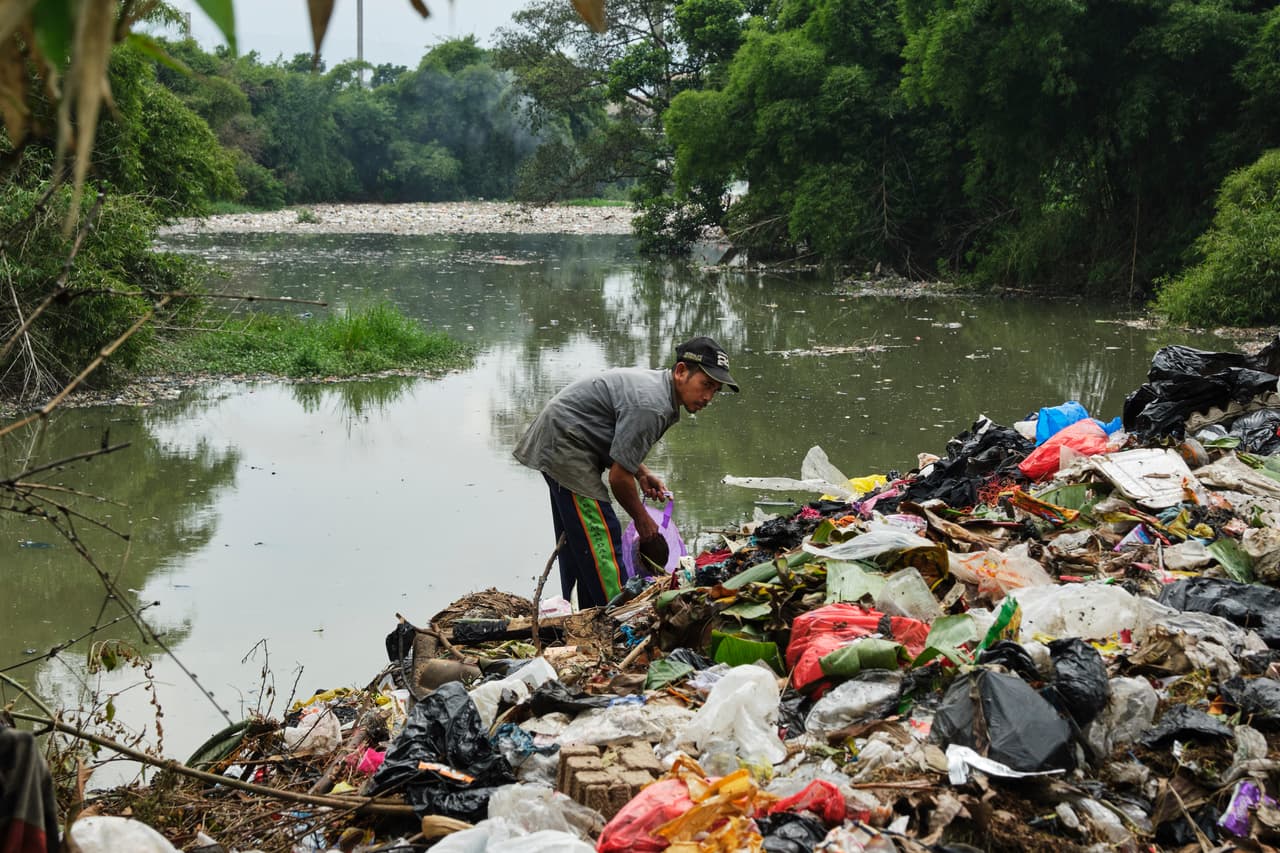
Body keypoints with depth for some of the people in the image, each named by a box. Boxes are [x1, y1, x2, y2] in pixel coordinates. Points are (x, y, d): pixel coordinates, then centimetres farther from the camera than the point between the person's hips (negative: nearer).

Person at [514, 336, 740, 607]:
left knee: (576, 541, 16)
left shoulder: (653, 380, 7)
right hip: (564, 447, -11)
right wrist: (642, 519, -5)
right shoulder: (651, 406, -25)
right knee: (600, 537, -13)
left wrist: (641, 473, 10)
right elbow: (618, 477, -20)